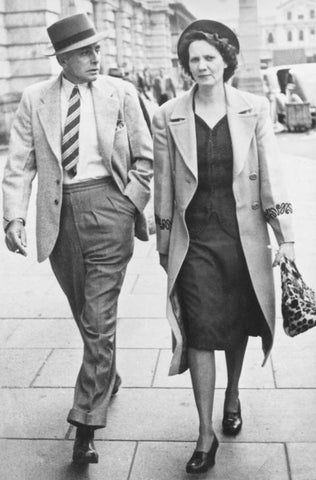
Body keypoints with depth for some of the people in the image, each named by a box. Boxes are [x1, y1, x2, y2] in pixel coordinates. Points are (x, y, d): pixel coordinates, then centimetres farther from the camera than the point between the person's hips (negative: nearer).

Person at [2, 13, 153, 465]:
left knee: (99, 317, -5)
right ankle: (107, 375, 43)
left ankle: (86, 424, 4)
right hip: (58, 214, 3)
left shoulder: (121, 92, 2)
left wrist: (131, 203, -4)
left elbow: (144, 156, 6)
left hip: (107, 207, -2)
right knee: (85, 313, 17)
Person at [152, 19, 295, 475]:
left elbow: (270, 174, -2)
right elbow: (164, 185, 4)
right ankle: (206, 434, 9)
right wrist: (163, 244, 8)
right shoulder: (168, 117, -1)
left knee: (237, 325, 16)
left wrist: (286, 236, -5)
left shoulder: (254, 109, -1)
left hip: (243, 237, 1)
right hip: (195, 241, -1)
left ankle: (233, 394, 43)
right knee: (199, 333, -3)